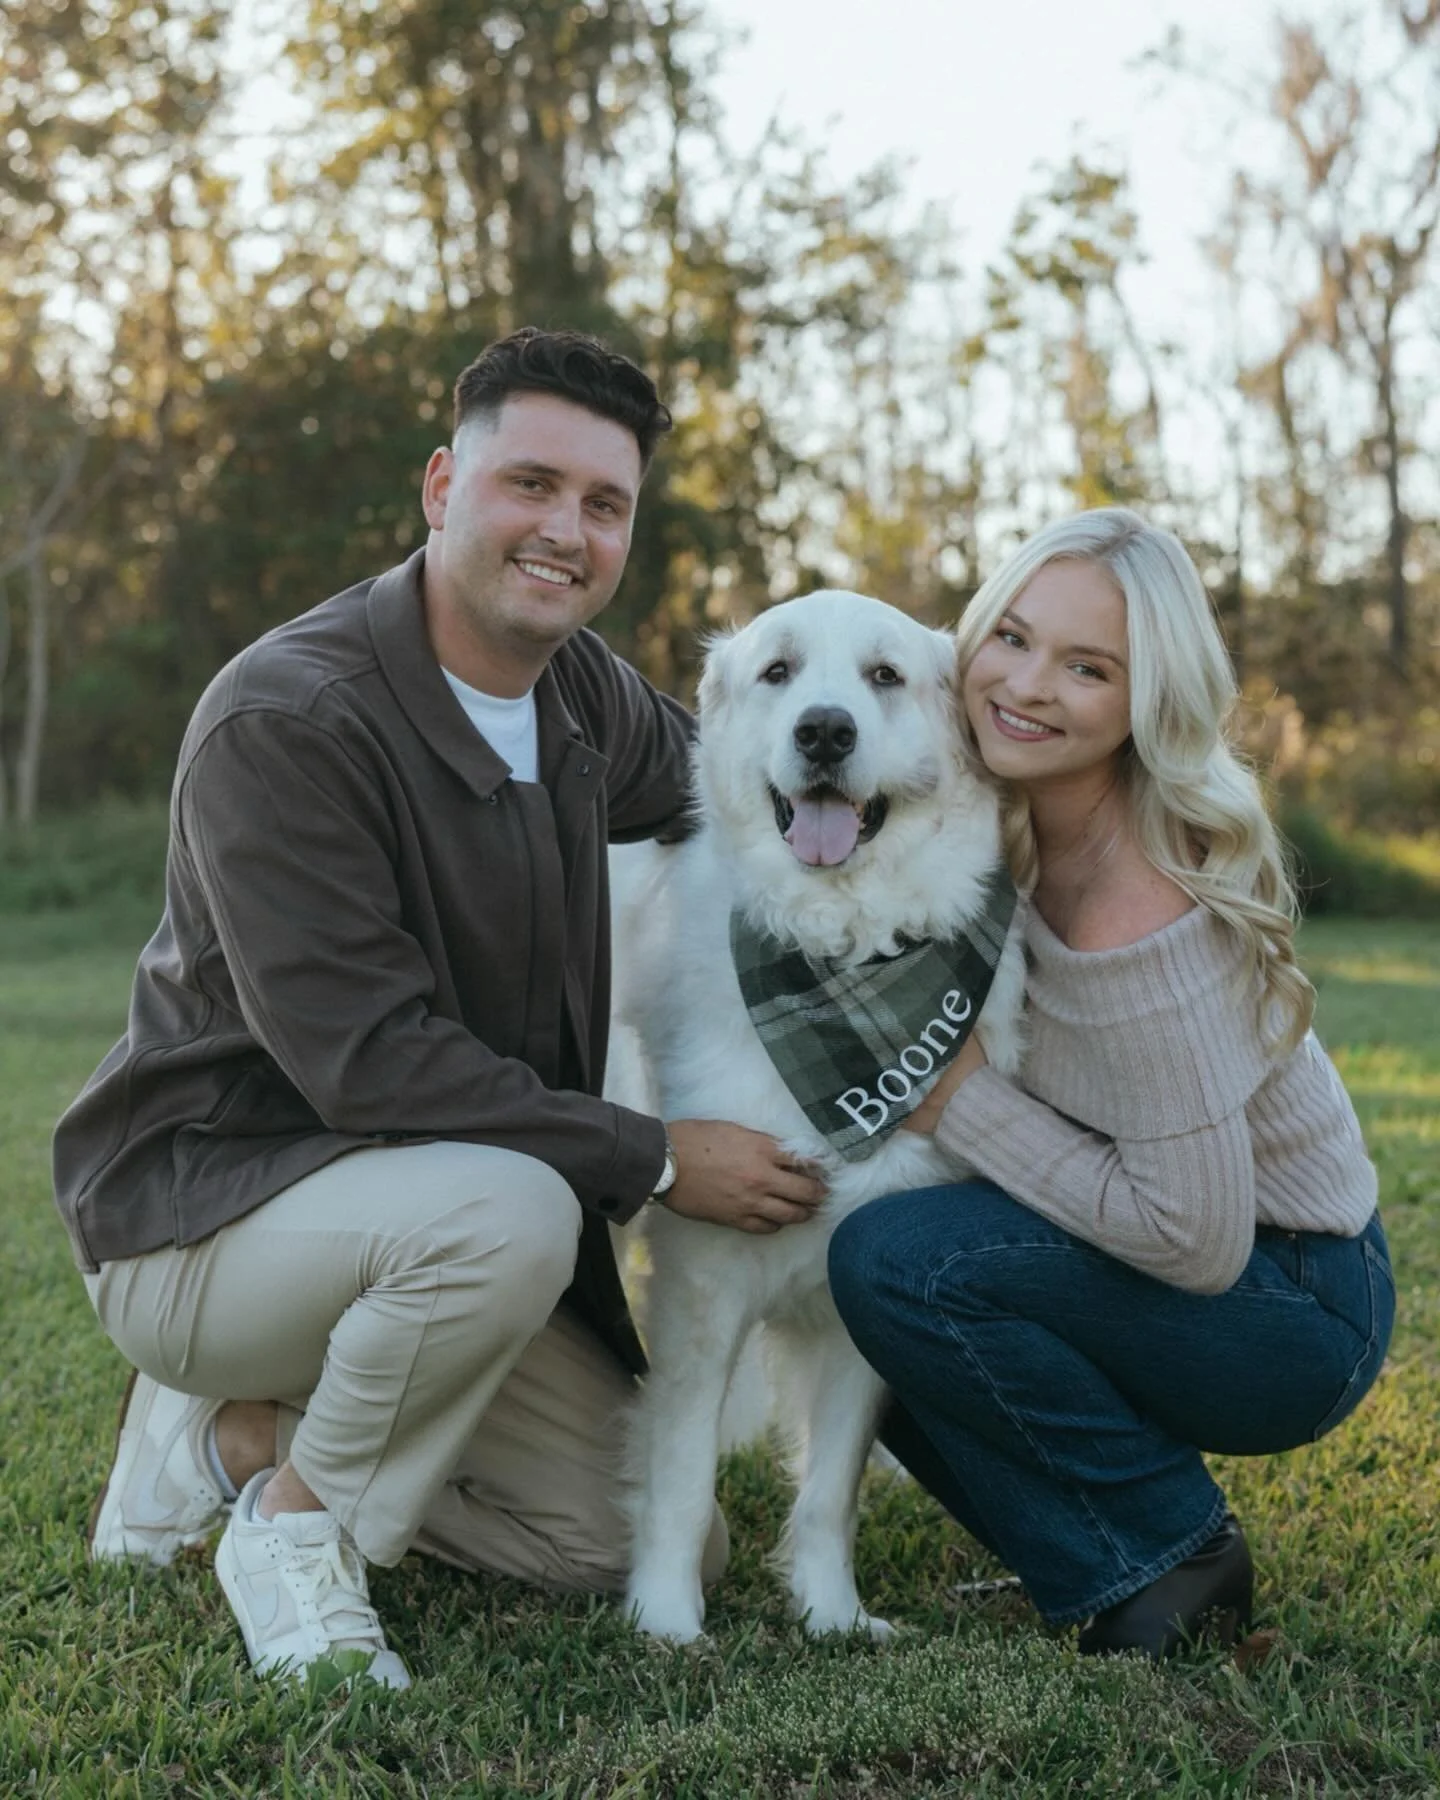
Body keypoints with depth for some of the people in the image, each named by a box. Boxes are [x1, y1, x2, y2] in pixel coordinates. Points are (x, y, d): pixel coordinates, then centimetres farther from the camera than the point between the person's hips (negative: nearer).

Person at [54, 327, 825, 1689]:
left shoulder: (583, 695, 0)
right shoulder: (283, 721, -23)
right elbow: (362, 1054, -28)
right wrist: (656, 1159, -24)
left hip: (409, 1213, 8)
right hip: (198, 1208, -8)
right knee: (506, 1212, -38)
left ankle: (253, 1433, 13)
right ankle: (293, 1518, -10)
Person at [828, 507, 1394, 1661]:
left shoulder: (1140, 915, -30)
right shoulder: (1014, 826, -6)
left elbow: (1194, 1240, -27)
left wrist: (966, 1100, -21)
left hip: (1292, 1314, -8)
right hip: (1166, 1261, 8)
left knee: (897, 1259, -25)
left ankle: (1175, 1559, -4)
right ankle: (1101, 1564, 12)